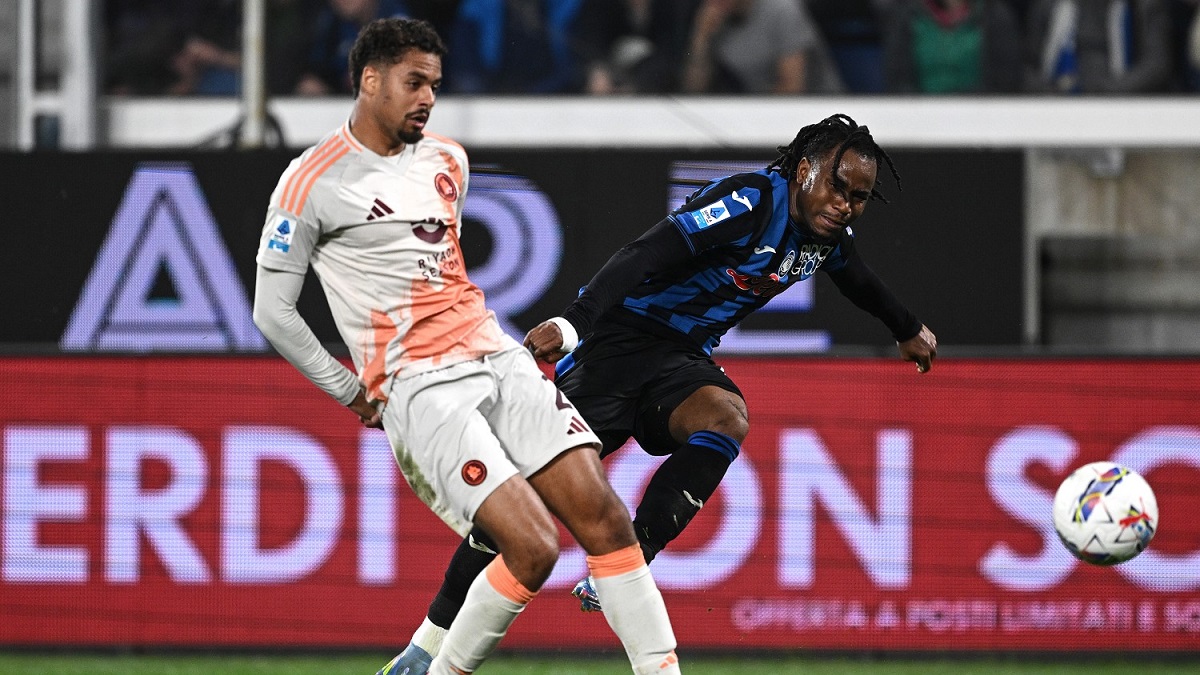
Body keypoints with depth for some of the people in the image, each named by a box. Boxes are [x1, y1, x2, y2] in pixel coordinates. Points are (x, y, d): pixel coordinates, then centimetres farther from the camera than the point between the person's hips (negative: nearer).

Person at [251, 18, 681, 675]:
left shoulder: (446, 161, 15)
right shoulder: (312, 183, -5)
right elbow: (273, 312, -2)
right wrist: (354, 394, 2)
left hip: (496, 356, 7)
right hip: (417, 386, -7)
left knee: (601, 514, -10)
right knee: (533, 547, -19)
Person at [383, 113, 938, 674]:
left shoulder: (828, 236, 5)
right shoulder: (748, 204, -22)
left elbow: (859, 281, 30)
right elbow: (647, 255, -31)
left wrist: (909, 329, 48)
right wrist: (572, 325, -41)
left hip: (682, 356, 7)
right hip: (618, 337, -7)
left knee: (727, 418, -28)